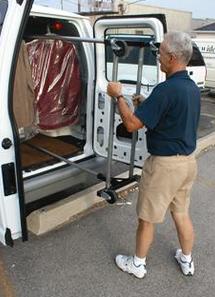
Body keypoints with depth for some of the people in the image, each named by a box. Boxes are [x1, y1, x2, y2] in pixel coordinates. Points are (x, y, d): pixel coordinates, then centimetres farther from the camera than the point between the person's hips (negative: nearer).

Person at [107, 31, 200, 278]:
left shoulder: (166, 89, -24)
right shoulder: (193, 88, 6)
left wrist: (118, 96, -10)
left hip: (165, 164, -8)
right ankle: (187, 261, 40)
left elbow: (131, 124, -24)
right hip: (188, 161, 9)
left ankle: (138, 264, 30)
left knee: (147, 218, 11)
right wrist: (146, 105, 14)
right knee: (182, 213, 23)